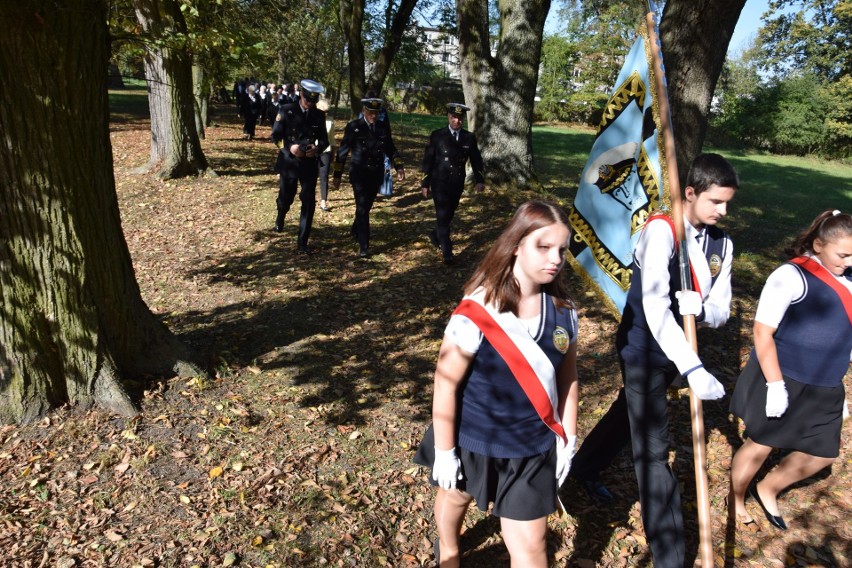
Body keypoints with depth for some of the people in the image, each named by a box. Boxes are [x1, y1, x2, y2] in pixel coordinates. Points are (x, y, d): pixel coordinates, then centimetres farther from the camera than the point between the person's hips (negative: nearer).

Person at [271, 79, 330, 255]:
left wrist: (317, 149, -16)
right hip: (289, 162, -1)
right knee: (286, 199, 14)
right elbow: (275, 136, -4)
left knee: (309, 203, -4)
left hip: (310, 164, 1)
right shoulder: (286, 110, -4)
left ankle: (302, 241, 5)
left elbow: (324, 140, 6)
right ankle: (280, 217, 50)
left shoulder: (319, 115, 2)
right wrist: (289, 147, -21)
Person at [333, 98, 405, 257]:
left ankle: (356, 230, 43)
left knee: (366, 207, 16)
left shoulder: (384, 127, 4)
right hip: (359, 173, -4)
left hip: (376, 174, 4)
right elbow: (342, 151, -4)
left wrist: (398, 166, -2)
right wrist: (337, 174, -5)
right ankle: (363, 246, -4)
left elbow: (390, 149, 12)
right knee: (362, 208, -8)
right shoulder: (353, 126, -5)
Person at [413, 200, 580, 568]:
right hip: (472, 440, -2)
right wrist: (445, 453, -13)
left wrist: (567, 439, 6)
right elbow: (446, 385, -20)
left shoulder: (563, 310, -11)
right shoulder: (477, 315, -27)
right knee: (455, 496, 29)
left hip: (533, 448, 2)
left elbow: (567, 377, 1)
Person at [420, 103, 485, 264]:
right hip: (439, 182, -3)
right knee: (442, 215, -8)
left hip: (457, 183, 3)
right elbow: (428, 160, -3)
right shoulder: (437, 135, -4)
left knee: (449, 214, 14)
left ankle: (435, 235, 41)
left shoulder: (469, 137, 3)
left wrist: (480, 180, -8)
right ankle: (447, 252, -6)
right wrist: (425, 183, -5)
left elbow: (476, 160, 4)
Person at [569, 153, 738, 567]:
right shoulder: (661, 231, -23)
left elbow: (721, 312, -1)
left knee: (630, 412, 27)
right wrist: (694, 370, -39)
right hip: (643, 347, -7)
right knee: (653, 450, -3)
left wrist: (701, 308, -27)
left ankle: (586, 467, 54)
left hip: (675, 347, 8)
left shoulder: (722, 244, -2)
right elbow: (655, 307, -32)